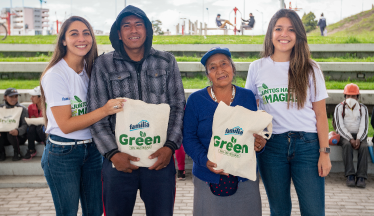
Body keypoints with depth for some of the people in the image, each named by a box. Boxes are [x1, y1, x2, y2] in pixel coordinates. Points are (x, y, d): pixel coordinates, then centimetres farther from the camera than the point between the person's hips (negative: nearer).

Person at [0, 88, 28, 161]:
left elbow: (25, 125, -11)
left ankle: (17, 153, -10)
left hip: (19, 136, -2)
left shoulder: (22, 109, -1)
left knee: (10, 133, -35)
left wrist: (18, 131, -34)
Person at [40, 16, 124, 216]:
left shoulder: (90, 70, 6)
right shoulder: (55, 75, -15)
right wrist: (104, 110, -27)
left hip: (92, 150, 6)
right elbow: (66, 124, -19)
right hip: (62, 154, -6)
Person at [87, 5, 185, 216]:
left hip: (160, 158, 1)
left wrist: (170, 147, -5)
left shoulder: (167, 62, 8)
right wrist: (113, 153, -8)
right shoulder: (104, 64, 3)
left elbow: (178, 107, 7)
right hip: (119, 159, -1)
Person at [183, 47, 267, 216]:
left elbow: (258, 131, 11)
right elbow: (189, 137, -2)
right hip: (208, 180, -2)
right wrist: (205, 160, -18)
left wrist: (260, 143, -12)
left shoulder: (248, 97, 6)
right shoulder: (196, 100, -1)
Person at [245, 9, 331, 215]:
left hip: (307, 144, -1)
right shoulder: (257, 68, 6)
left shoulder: (310, 69, 3)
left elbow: (320, 114, 3)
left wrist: (324, 152, -3)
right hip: (271, 144, 1)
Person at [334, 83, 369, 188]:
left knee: (364, 147, -30)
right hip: (344, 135, -2)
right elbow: (340, 127, -7)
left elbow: (364, 127, 0)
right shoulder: (339, 108, 3)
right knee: (347, 145, -35)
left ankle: (361, 177, -34)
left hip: (359, 136, 2)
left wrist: (358, 139, -19)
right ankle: (350, 176, -38)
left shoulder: (363, 108, 9)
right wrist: (351, 139, -20)